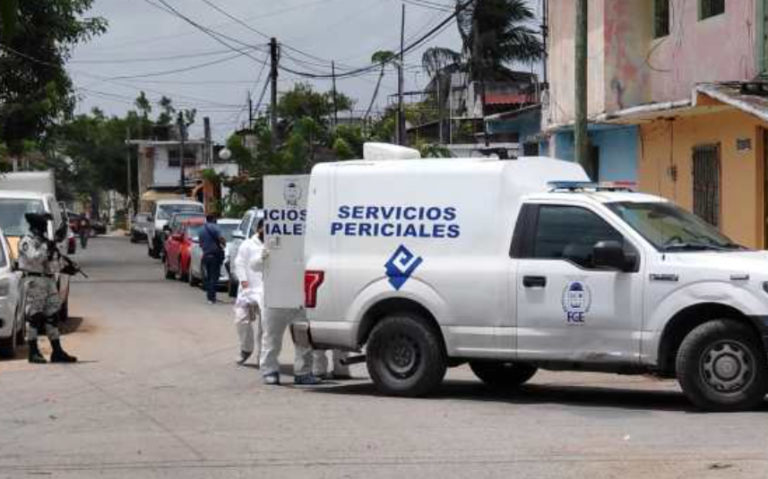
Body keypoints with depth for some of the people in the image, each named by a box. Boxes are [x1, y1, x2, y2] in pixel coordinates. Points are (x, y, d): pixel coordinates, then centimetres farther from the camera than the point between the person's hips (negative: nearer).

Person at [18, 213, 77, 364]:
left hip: (49, 280, 9)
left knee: (52, 316, 7)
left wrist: (64, 268, 10)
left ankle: (57, 351, 9)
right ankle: (33, 352, -3)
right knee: (34, 317, -6)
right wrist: (47, 248, -22)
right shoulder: (27, 242, -7)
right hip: (34, 281, -9)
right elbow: (34, 258, -20)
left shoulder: (44, 241, 19)